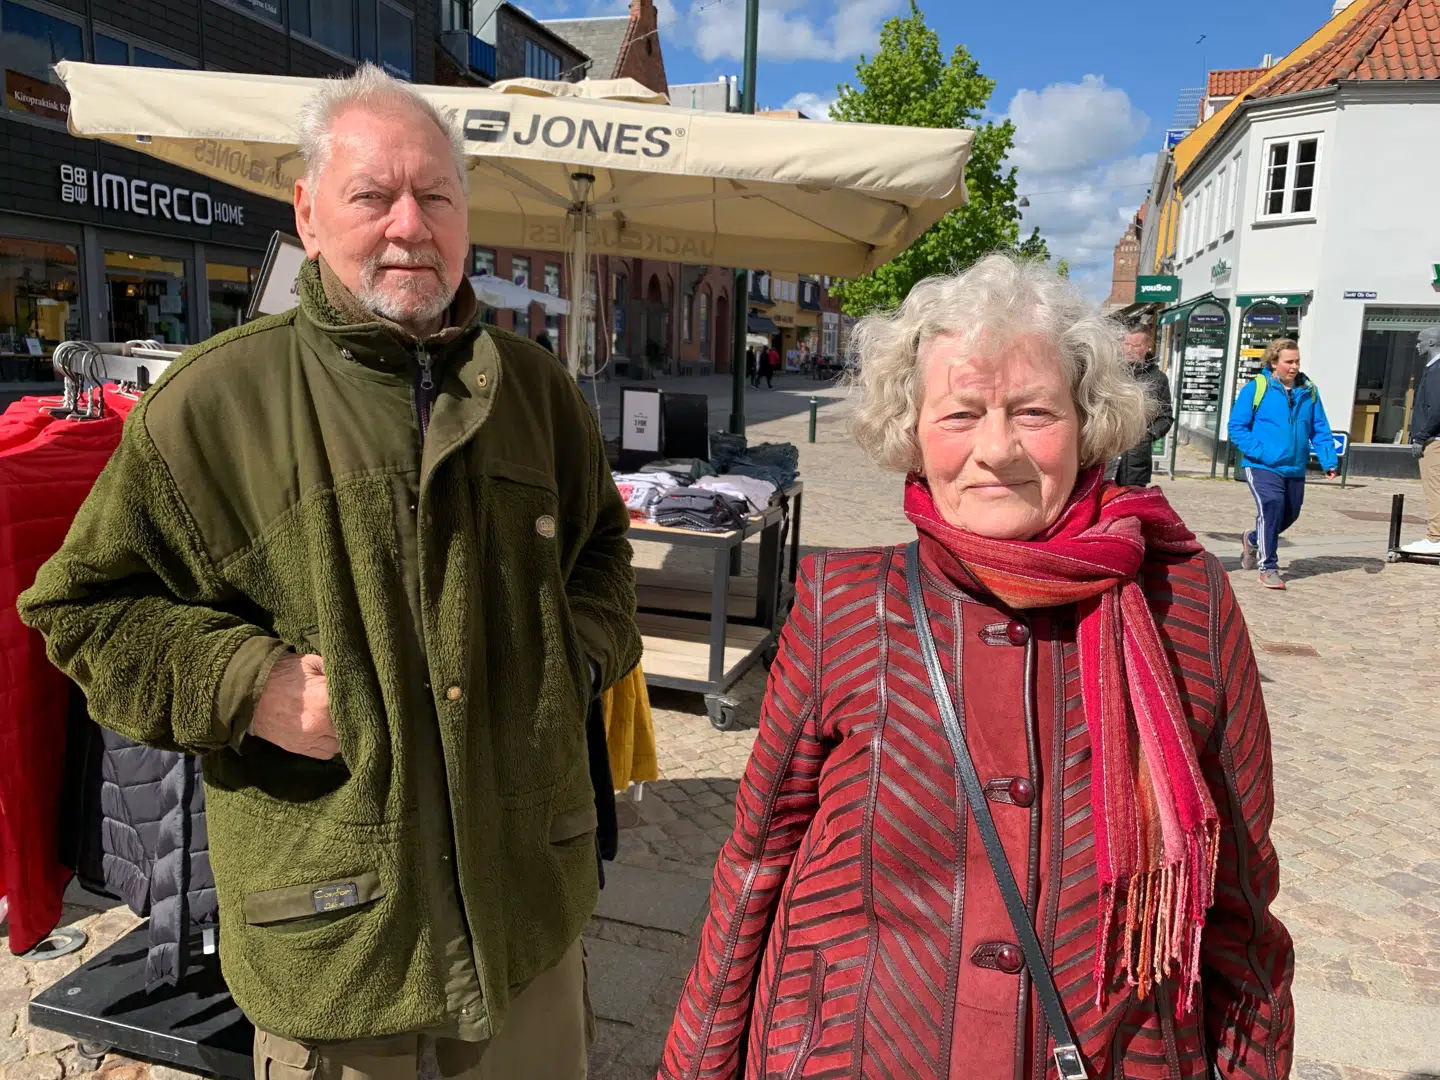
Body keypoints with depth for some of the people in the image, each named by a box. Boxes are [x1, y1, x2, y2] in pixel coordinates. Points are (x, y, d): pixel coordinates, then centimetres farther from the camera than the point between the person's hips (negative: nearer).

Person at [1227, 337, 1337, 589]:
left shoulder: (1309, 391, 6)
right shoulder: (1256, 388, -7)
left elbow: (1320, 430, 9)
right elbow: (1236, 426, -7)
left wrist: (1329, 460, -3)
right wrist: (1260, 452, -18)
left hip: (1295, 468, 6)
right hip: (1262, 466, -5)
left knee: (1290, 513, 15)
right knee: (1272, 505, -23)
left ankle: (1253, 540, 45)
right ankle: (1268, 567, -10)